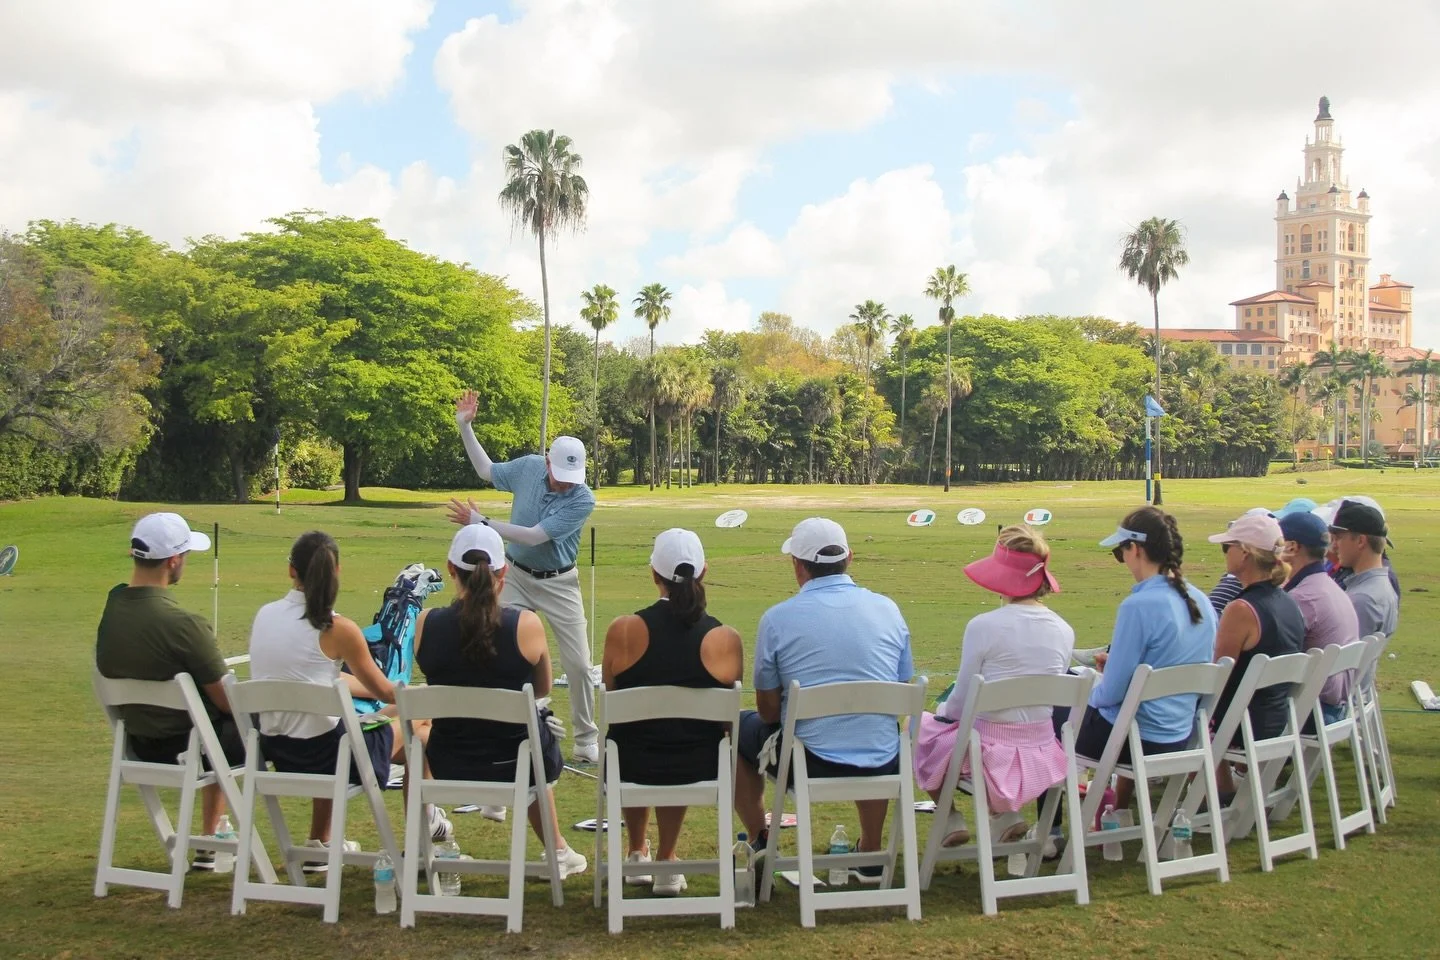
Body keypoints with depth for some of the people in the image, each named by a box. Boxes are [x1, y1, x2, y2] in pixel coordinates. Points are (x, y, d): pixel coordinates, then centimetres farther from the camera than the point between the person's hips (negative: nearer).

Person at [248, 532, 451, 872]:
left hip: (275, 752, 6)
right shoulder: (337, 629, -16)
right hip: (320, 753, -6)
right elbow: (386, 693, -3)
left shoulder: (264, 615, 2)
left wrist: (369, 688, 29)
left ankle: (319, 845, 42)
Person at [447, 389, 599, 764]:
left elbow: (533, 537, -27)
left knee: (578, 664, -3)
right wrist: (465, 427, 5)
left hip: (558, 583, -3)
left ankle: (586, 740, 13)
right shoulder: (528, 467, -9)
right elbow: (487, 470, 12)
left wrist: (480, 522, -25)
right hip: (516, 576, 3)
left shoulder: (583, 500, -23)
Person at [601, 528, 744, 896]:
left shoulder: (623, 631, -12)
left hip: (631, 767, 0)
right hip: (700, 769, 0)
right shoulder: (726, 639, -11)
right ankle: (666, 864, 39)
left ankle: (638, 855, 48)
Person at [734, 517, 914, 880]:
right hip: (882, 767, 3)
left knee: (738, 728, 25)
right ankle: (870, 853, 40)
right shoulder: (887, 609, 1)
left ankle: (761, 846, 31)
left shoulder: (778, 618, -9)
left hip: (809, 765, -3)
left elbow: (768, 709, -1)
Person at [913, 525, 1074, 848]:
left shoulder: (983, 626, -19)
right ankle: (1005, 814, 18)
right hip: (1041, 755, 5)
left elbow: (960, 703, -11)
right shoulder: (1064, 631, -3)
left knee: (919, 724, 24)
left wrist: (944, 711, 13)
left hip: (991, 755, -5)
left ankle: (951, 820, 20)